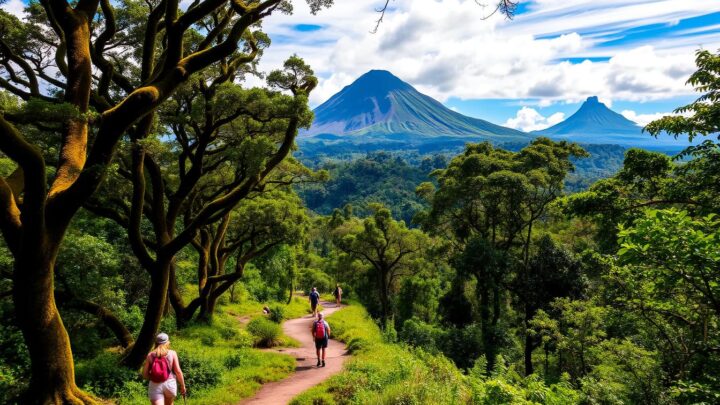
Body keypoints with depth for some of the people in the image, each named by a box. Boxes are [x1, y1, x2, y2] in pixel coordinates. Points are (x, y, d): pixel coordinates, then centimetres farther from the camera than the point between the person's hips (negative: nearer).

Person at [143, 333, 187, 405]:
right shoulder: (172, 353, -4)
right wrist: (182, 386, 3)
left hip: (155, 386, -1)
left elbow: (144, 374, 0)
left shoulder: (150, 355, -1)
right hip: (170, 384, 1)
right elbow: (178, 371, -7)